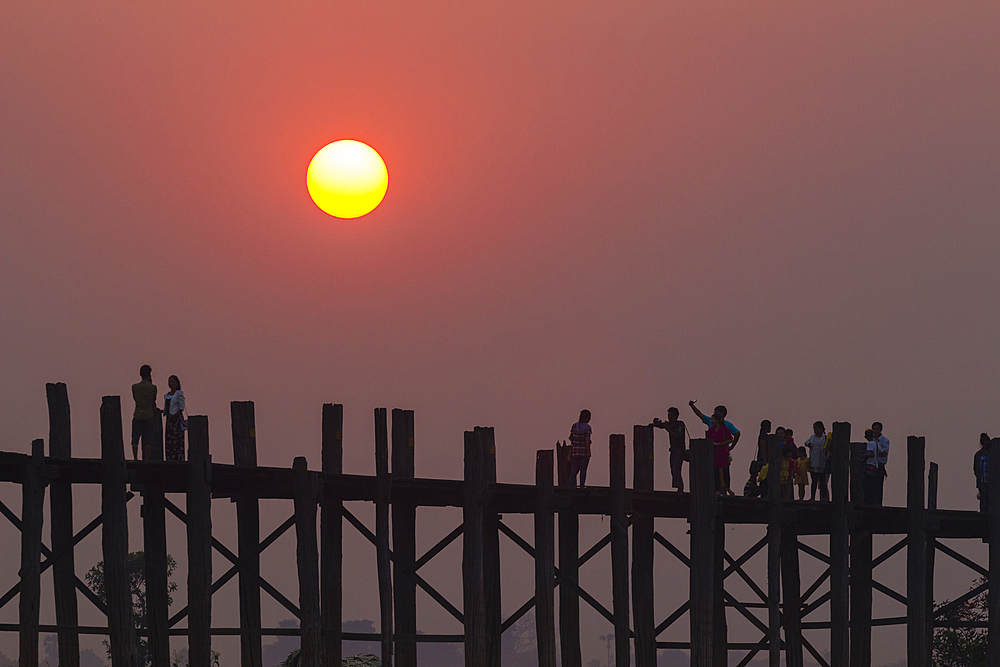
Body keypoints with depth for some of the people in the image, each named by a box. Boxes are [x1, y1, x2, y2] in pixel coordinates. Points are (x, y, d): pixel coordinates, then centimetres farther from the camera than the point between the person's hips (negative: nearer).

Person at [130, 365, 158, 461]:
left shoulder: (134, 387, 0)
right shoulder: (153, 387, -3)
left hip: (137, 416, 1)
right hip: (149, 416, -1)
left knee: (135, 439, 5)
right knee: (148, 439, 1)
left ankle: (135, 458, -1)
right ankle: (147, 459, -4)